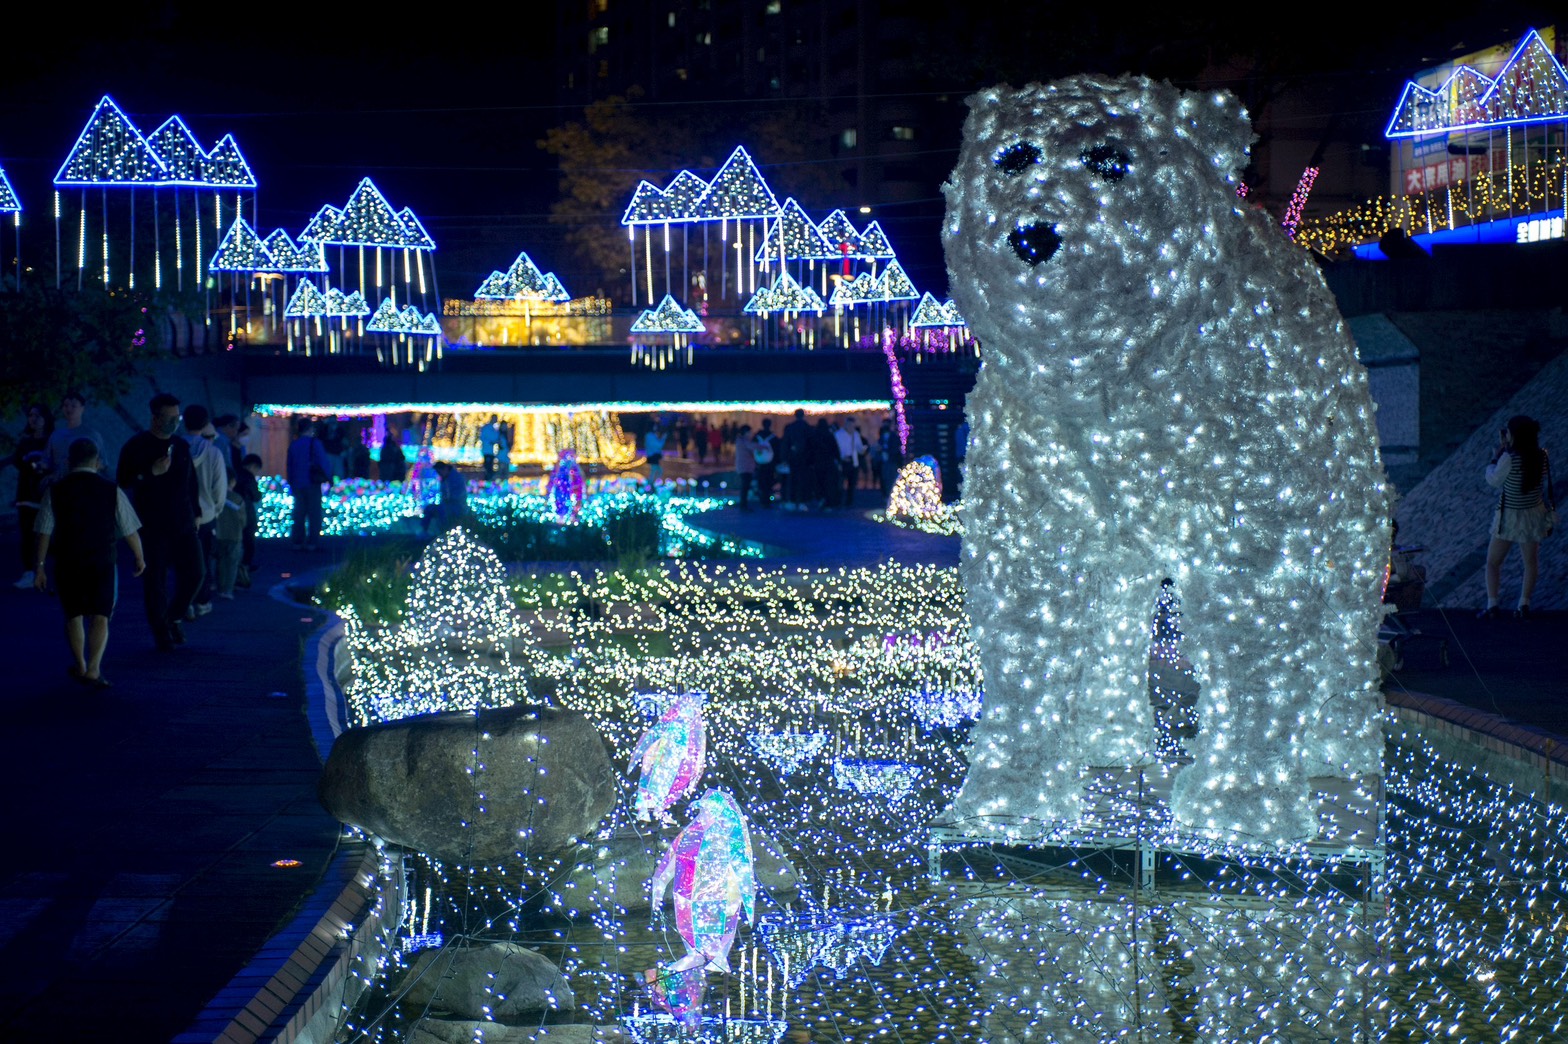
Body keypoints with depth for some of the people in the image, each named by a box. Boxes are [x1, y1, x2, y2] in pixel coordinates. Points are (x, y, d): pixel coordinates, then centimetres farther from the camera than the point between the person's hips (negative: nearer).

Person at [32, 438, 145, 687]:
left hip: (66, 564, 1)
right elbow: (130, 531, 0)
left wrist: (40, 566, 3)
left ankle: (80, 667, 31)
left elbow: (44, 532, -3)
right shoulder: (112, 491, -4)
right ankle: (93, 669, -14)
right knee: (100, 617, 1)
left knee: (73, 617, 18)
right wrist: (139, 558, 15)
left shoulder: (55, 491, -2)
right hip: (102, 564, -1)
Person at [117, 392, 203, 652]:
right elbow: (122, 481, -7)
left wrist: (195, 513, 15)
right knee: (155, 581, 0)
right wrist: (151, 473, -19)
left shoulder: (181, 446, 11)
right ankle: (161, 632, 11)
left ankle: (173, 618, 24)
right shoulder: (136, 446, -4)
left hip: (183, 525, 4)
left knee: (193, 574, 1)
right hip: (151, 528, -4)